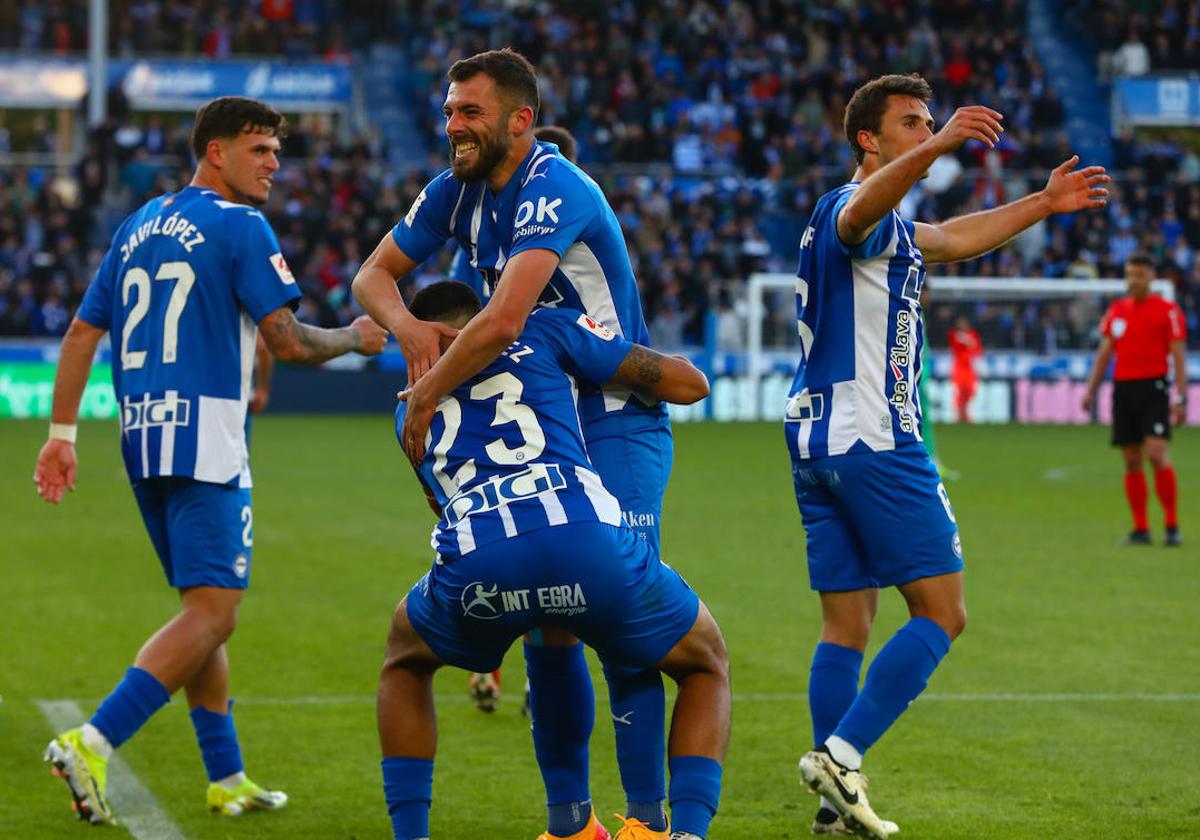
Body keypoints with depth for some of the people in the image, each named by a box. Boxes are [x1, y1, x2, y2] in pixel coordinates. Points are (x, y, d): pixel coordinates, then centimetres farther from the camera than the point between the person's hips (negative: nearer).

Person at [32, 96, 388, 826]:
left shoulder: (140, 225, 17)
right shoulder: (240, 226, -6)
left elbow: (83, 332, 14)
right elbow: (289, 341, -10)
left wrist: (62, 432, 15)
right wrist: (357, 338, 9)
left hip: (142, 436, 9)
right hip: (205, 435, -8)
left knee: (204, 608, 16)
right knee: (212, 613, -9)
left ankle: (227, 778, 18)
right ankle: (92, 744, -22)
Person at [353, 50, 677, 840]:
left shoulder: (556, 192, -23)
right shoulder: (458, 190, 3)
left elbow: (502, 321, -34)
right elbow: (373, 275, 8)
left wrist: (425, 397, -22)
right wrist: (411, 328, -14)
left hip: (616, 426, -8)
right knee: (547, 626, 4)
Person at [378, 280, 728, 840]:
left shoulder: (411, 404, 33)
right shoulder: (542, 330, 26)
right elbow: (689, 383, 25)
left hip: (474, 562, 2)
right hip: (589, 541, -1)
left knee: (405, 664, 37)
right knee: (707, 668, 26)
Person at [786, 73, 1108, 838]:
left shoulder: (888, 227, 22)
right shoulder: (854, 209, -10)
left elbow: (954, 239, 40)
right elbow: (861, 210, -37)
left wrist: (1044, 203, 42)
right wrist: (937, 148, -54)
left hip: (816, 440, 10)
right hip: (873, 437, -10)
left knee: (847, 628, 8)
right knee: (942, 612, -6)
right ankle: (840, 755, -16)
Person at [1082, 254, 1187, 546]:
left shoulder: (1168, 310, -1)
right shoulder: (1116, 310, 13)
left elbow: (1178, 356, -3)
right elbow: (1104, 353, 18)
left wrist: (1181, 398, -10)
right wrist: (1090, 390, 10)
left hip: (1153, 388, -5)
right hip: (1123, 388, 5)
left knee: (1156, 454, -16)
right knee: (1132, 462, 4)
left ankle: (1172, 526, -8)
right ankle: (1140, 528, 10)